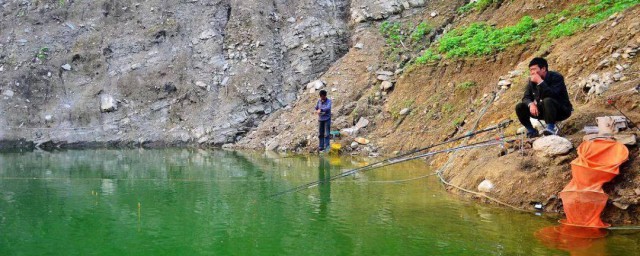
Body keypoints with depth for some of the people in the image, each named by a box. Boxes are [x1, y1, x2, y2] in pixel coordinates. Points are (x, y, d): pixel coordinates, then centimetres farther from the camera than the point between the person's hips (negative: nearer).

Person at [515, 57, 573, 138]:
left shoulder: (556, 77, -18)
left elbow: (552, 95, -34)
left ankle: (551, 128, -29)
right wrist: (531, 104, -24)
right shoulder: (532, 81, 0)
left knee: (547, 101, -38)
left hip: (561, 110, -6)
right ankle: (531, 131, -1)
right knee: (520, 107, -10)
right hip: (543, 110, 6)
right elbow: (526, 97, -2)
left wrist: (540, 82, -35)